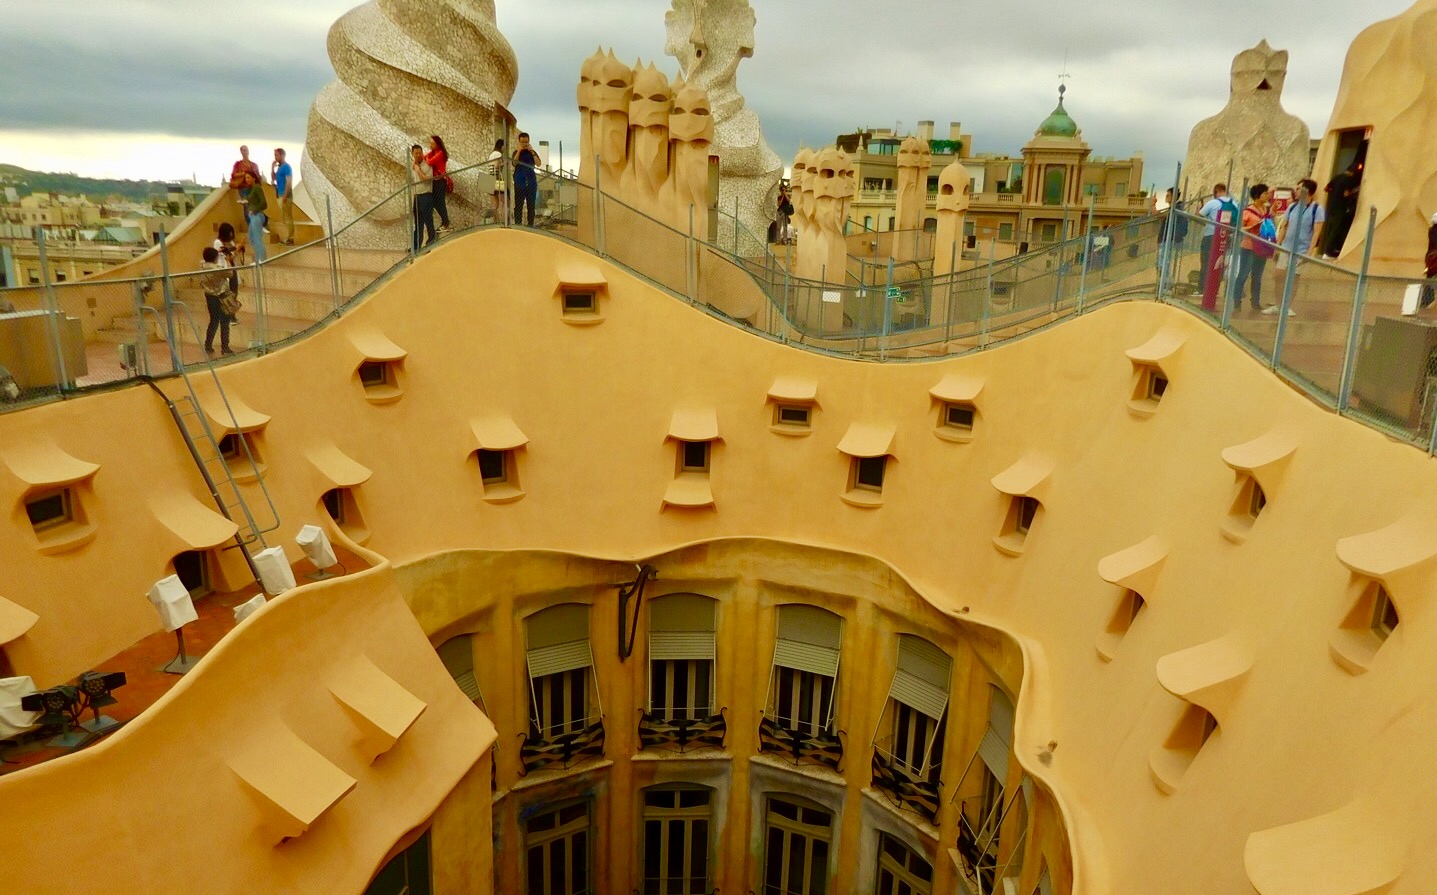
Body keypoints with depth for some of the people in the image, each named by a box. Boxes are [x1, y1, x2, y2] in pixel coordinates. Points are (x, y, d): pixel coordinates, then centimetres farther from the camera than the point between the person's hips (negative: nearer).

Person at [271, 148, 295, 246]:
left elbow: (289, 182, -17)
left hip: (285, 196, -10)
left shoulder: (286, 167, -11)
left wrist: (285, 196, -21)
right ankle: (287, 238, 15)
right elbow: (273, 178, 20)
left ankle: (290, 239, -6)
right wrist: (272, 167, 7)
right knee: (283, 218, 11)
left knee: (288, 218, -8)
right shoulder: (279, 167, 15)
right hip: (280, 195, 10)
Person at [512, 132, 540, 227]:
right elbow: (514, 163, -10)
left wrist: (532, 152, -12)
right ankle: (517, 224, -2)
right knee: (518, 205, -3)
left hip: (531, 182, 1)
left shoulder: (532, 152, 12)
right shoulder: (516, 152, 9)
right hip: (519, 182, -1)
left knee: (531, 205, 2)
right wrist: (519, 151, -14)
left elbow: (538, 163, -5)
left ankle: (530, 223, 7)